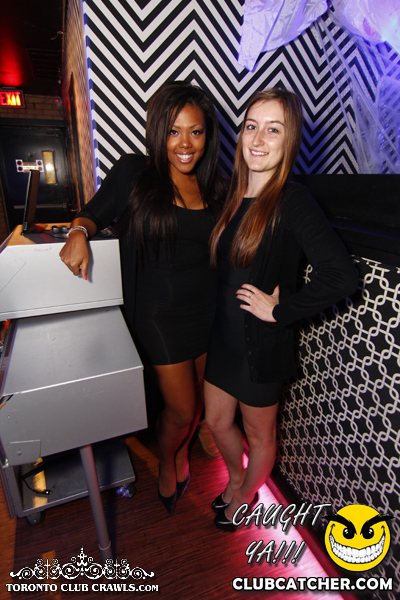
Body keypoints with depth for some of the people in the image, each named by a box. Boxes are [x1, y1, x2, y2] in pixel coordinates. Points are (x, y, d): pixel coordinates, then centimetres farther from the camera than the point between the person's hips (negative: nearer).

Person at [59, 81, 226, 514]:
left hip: (208, 312, 5)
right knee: (180, 409, 7)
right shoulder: (132, 174, -7)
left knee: (197, 399, 20)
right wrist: (78, 233, -18)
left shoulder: (215, 188, 4)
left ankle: (183, 454, 53)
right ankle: (166, 464, 44)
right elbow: (93, 214, 4)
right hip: (161, 317, -4)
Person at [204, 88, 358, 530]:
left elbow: (341, 275, -28)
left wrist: (279, 309, -21)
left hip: (262, 344, -6)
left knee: (259, 433, 19)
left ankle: (246, 496, 50)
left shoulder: (293, 203, -19)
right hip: (223, 335, 7)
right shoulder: (233, 193, 3)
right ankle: (236, 480, 54)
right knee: (216, 420, 23)